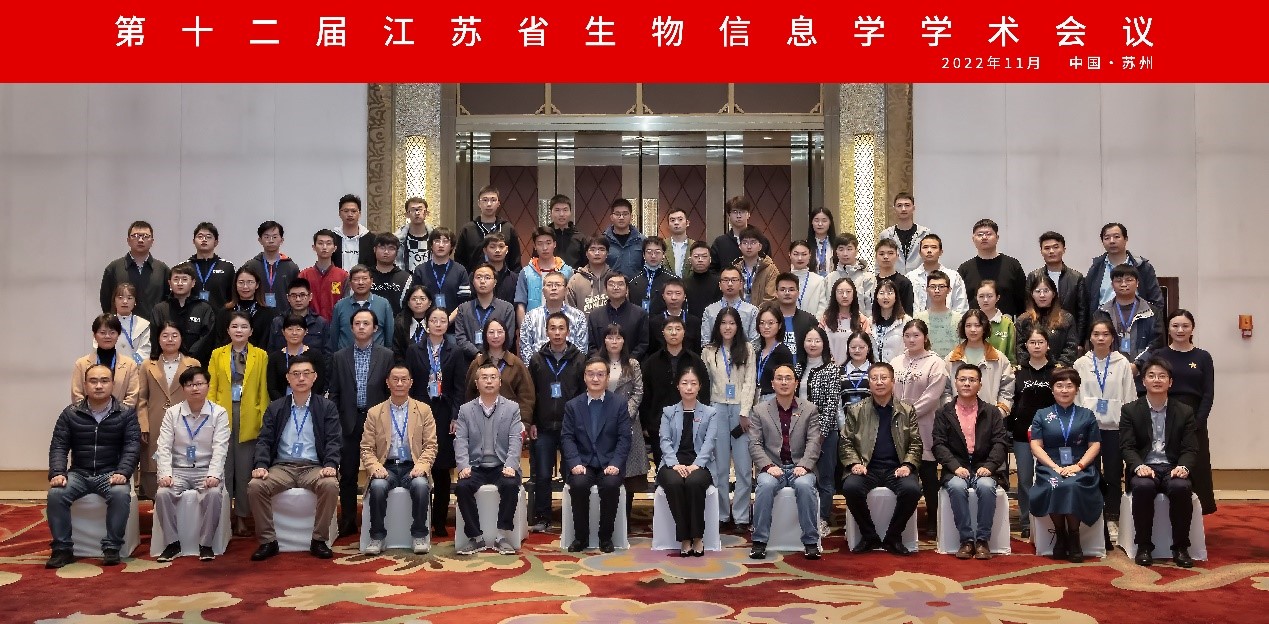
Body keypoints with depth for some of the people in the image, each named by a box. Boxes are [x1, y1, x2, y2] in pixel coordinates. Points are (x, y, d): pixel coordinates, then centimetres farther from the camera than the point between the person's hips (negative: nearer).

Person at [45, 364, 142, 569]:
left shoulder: (126, 413, 2)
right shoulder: (70, 413, 6)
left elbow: (132, 446, -6)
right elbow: (58, 446, 2)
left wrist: (122, 472, -22)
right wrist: (57, 473, -16)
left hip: (111, 473, -2)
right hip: (79, 473, 2)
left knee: (120, 494, -34)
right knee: (55, 493, -27)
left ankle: (111, 548, -21)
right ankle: (62, 549, -14)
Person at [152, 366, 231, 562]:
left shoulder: (219, 413, 0)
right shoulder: (172, 413, 6)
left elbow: (220, 449, -8)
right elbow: (163, 447, -1)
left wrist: (214, 475, -23)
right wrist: (165, 474, -16)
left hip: (207, 470, -2)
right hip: (179, 470, 2)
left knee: (213, 494, -32)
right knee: (162, 494, -27)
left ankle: (205, 544, -16)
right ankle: (173, 543, -10)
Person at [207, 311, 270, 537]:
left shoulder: (261, 356, 5)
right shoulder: (217, 355, 8)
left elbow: (263, 390, 3)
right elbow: (211, 388, 6)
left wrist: (264, 418, -2)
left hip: (249, 420, -1)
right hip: (223, 417, 1)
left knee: (245, 469, 4)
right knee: (223, 468, 3)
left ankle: (241, 518, 12)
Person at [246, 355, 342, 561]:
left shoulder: (327, 407, 9)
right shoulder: (275, 408, 14)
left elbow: (334, 441, 0)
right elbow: (264, 440, 8)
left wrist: (330, 465, -18)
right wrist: (261, 466, -11)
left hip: (314, 467, -2)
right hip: (282, 466, 2)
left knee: (330, 485, -34)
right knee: (255, 486, -27)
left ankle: (319, 540, -16)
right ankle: (268, 541, -12)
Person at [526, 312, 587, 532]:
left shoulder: (579, 359, 1)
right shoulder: (537, 359, 5)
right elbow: (530, 394, 7)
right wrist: (531, 423, 1)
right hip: (544, 428, 1)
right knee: (542, 475, 3)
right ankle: (542, 518, 12)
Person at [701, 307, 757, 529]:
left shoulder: (747, 349, 4)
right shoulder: (709, 351, 8)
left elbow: (750, 382, -1)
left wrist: (744, 413, -8)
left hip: (741, 409, -1)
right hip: (717, 409, 1)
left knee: (744, 465, -3)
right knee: (720, 465, 4)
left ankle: (741, 516, 3)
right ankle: (721, 514, 11)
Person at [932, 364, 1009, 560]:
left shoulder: (992, 412, 12)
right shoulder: (944, 413, 10)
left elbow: (1000, 442, 3)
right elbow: (939, 444, 1)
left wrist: (989, 466, -13)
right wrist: (955, 467, -14)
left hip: (983, 468, 0)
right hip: (956, 470, 0)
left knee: (986, 486, -33)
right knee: (957, 487, -33)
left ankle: (982, 540, -20)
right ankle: (966, 540, -21)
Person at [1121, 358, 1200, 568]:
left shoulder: (1185, 412, 11)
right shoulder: (1130, 411, 7)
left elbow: (1190, 448, 5)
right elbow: (1127, 446, 0)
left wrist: (1183, 466, -17)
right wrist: (1138, 466, -21)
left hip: (1173, 469, 1)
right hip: (1144, 469, -1)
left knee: (1181, 487, -34)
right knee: (1143, 486, -35)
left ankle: (1180, 548, -18)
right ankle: (1144, 546, -20)